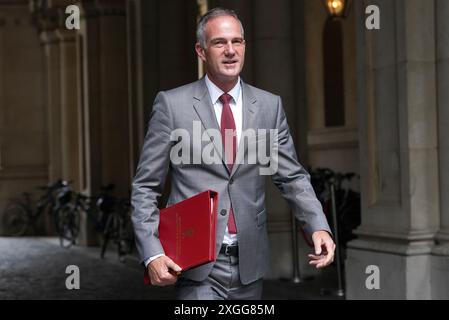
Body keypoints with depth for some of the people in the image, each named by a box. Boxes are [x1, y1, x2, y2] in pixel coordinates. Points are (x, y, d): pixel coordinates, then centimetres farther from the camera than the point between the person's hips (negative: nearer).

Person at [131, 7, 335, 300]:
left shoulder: (270, 106, 6)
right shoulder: (172, 104, -2)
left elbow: (292, 177, 7)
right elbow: (146, 188, -1)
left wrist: (319, 227, -10)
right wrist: (153, 255, -12)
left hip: (250, 263, 3)